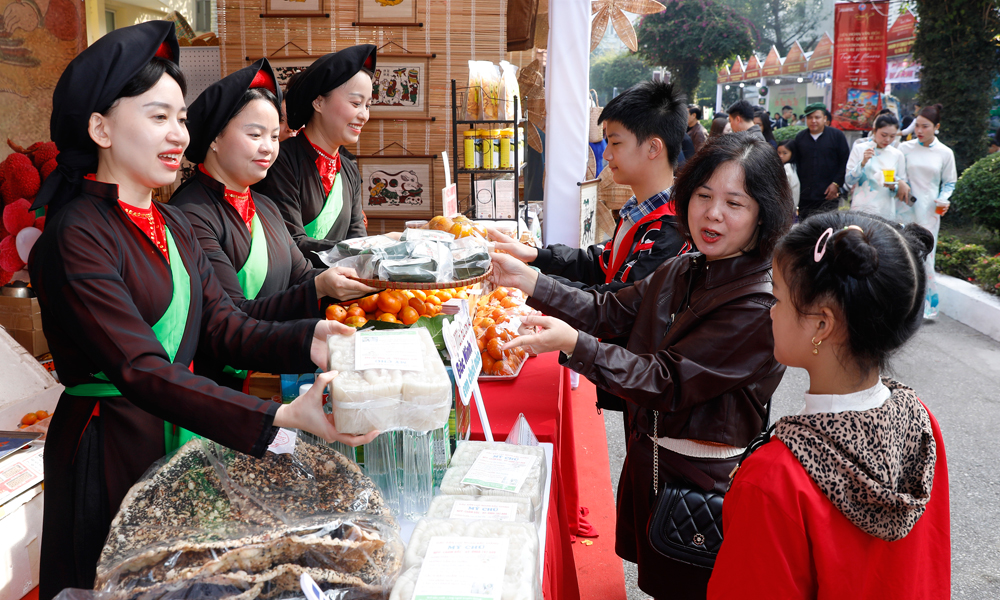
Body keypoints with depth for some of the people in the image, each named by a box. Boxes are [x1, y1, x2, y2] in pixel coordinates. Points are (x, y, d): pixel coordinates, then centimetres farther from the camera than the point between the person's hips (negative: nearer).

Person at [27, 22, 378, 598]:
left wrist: (307, 340, -20)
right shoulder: (76, 237, -19)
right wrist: (280, 418, -39)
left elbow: (222, 324, 0)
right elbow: (141, 371, -29)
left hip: (182, 437, 7)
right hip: (111, 452, -7)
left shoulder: (172, 223, 9)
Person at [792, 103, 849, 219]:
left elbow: (845, 162, 2)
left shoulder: (837, 135, 3)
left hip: (828, 196, -3)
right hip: (804, 196, 3)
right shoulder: (799, 137, 12)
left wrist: (836, 184, -6)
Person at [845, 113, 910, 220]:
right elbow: (848, 180, -3)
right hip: (861, 210, -2)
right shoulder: (860, 149, 3)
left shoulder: (897, 155, 9)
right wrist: (863, 162, -15)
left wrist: (894, 186, -9)